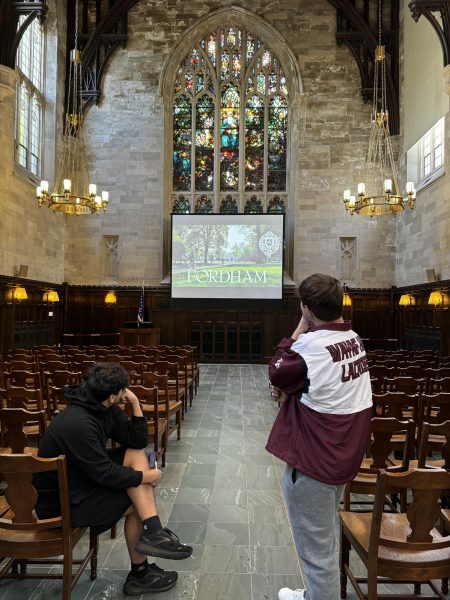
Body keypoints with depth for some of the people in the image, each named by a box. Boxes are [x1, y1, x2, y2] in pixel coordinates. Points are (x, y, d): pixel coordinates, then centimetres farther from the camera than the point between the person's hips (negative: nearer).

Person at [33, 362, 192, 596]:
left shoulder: (104, 408, -6)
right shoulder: (77, 424, -32)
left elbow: (138, 441, -4)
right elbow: (104, 474, -27)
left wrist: (135, 404, -15)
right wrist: (145, 477, -15)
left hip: (85, 474, 9)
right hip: (61, 499, -8)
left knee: (137, 454, -7)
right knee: (135, 505, -8)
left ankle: (152, 531, -13)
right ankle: (139, 574, 13)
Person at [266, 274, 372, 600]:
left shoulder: (311, 345, -26)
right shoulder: (355, 340, 1)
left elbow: (277, 375, -9)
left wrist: (300, 329, -11)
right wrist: (289, 388, -4)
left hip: (312, 461, -9)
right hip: (343, 454, 9)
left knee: (316, 546, 9)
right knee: (326, 539, 26)